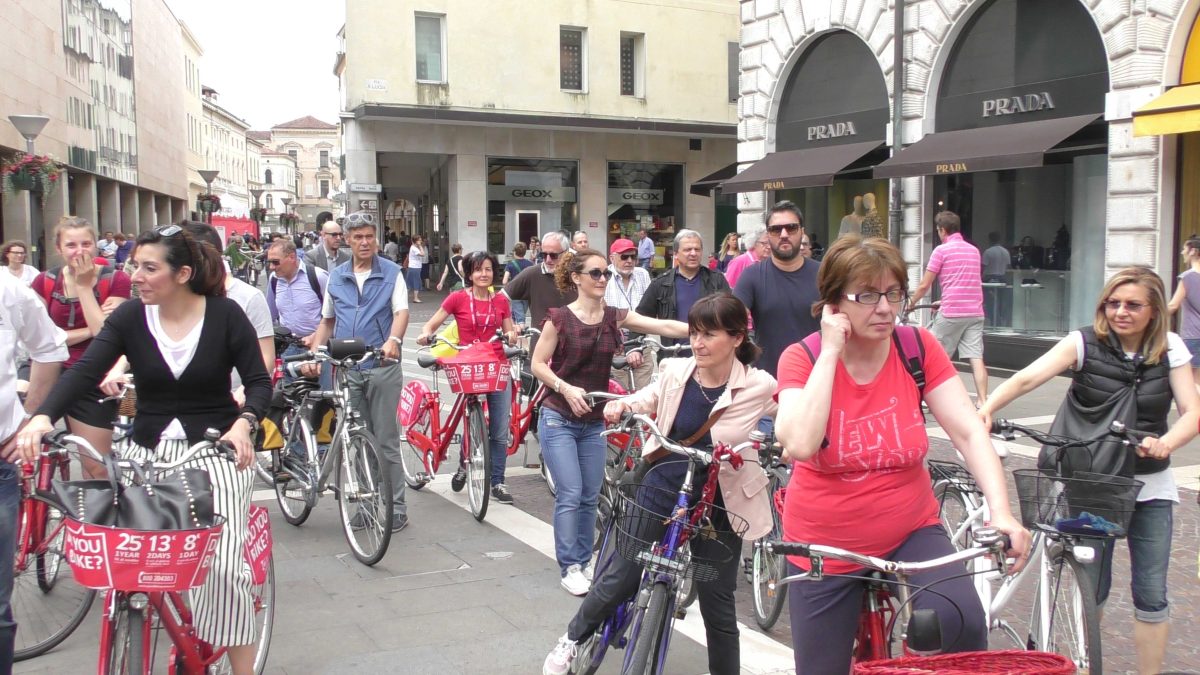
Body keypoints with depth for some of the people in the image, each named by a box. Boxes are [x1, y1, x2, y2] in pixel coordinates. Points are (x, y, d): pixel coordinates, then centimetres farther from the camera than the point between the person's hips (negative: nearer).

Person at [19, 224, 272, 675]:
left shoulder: (225, 315, -7)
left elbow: (258, 381, -5)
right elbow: (84, 371, -12)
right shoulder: (130, 317, -2)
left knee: (223, 564, -13)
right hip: (148, 450, 3)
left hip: (216, 449, -3)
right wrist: (43, 416, -30)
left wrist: (244, 423, -26)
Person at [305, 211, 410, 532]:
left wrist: (393, 340, -28)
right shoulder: (336, 277, 14)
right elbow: (327, 321, 21)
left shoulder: (391, 273, 3)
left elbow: (401, 311, -8)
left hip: (382, 367, -4)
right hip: (346, 369, 4)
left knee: (386, 440, -2)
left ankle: (396, 508, 3)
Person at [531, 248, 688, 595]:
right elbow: (538, 364, -5)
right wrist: (565, 388, -21)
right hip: (559, 419, -4)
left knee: (590, 497, 10)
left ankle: (584, 561, 24)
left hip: (593, 422, 4)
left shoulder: (615, 317, 0)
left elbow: (664, 326, -10)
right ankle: (569, 568, 4)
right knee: (570, 494, -8)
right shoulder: (560, 318, -9)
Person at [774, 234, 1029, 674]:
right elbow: (799, 445, -30)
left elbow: (969, 432, -12)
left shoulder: (919, 349, -8)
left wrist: (1001, 512, -26)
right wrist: (830, 352, -25)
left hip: (911, 531, 1)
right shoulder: (802, 359, -13)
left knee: (962, 622, -27)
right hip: (826, 547, 0)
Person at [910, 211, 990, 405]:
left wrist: (910, 305, 13)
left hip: (951, 313, -5)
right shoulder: (974, 250, 15)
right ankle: (982, 402, -6)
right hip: (975, 313, 5)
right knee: (976, 359, -1)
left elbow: (924, 285, -3)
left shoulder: (941, 250, -4)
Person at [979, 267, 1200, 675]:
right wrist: (986, 409, -41)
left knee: (1151, 594, 5)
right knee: (1092, 589, 5)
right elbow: (1027, 378, -23)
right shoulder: (1085, 343, -10)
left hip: (1150, 487, 2)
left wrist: (1166, 442, -29)